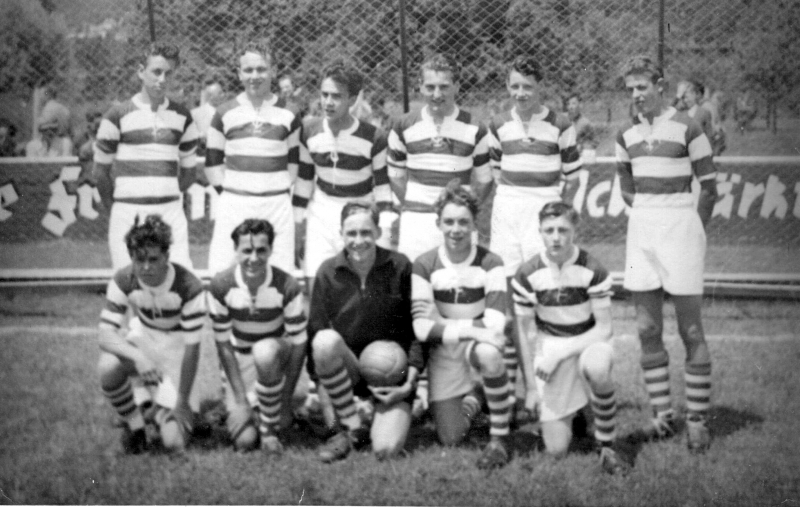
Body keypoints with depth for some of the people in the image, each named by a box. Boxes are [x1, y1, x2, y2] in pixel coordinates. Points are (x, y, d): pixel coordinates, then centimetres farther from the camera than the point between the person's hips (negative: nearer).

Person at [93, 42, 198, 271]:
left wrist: (169, 196, 10)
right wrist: (115, 206, 6)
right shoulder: (118, 115, 1)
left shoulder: (182, 116, 10)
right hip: (128, 215, -2)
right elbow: (101, 170, 5)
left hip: (171, 213, 3)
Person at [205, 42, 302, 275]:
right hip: (233, 205, 0)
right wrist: (225, 191, 0)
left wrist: (284, 190, 3)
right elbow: (212, 161, 9)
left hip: (277, 205, 0)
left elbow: (294, 159, 13)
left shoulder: (288, 114, 8)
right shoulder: (225, 113, 6)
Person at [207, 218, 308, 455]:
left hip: (278, 357, -1)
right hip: (240, 362, 1)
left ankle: (270, 430, -17)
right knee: (244, 440, -14)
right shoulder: (221, 285, -18)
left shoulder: (287, 287, -21)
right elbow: (223, 342, -10)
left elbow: (298, 343, -15)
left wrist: (286, 401, -15)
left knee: (265, 351, -39)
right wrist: (240, 398, -13)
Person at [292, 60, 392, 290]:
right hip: (321, 213, 3)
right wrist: (298, 222, 9)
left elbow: (382, 185, -6)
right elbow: (304, 178, 8)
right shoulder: (309, 131, -3)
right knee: (316, 285, -4)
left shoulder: (373, 137, -14)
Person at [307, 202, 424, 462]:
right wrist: (316, 383, -8)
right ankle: (353, 428, -15)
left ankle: (391, 417, 17)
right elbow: (315, 330, -2)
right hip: (350, 369, 1)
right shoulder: (328, 272, -5)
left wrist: (410, 381, -10)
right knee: (326, 339, -32)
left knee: (386, 449, -23)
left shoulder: (399, 266, -7)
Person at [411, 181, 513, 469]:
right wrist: (468, 327, -24)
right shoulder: (424, 265, -8)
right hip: (444, 354, 2)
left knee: (488, 354, -40)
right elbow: (422, 328, -15)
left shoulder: (490, 263, -11)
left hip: (480, 343, -2)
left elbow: (495, 325, -20)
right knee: (450, 438, -4)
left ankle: (499, 438, -20)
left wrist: (448, 326, -17)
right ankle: (470, 400, 32)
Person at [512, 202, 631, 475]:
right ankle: (572, 411, 32)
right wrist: (531, 386, -1)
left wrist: (559, 354, -21)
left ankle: (606, 447, -19)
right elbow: (524, 332, -1)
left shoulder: (593, 270, -15)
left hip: (589, 343, -1)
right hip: (549, 351, 1)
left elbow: (604, 328, -12)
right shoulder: (527, 274, -10)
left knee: (596, 367, -42)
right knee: (556, 449, -5)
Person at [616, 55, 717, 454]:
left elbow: (709, 187, -3)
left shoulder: (687, 128, -7)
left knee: (690, 329, -3)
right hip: (641, 228, 5)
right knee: (647, 330, 6)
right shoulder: (627, 135, 8)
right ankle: (661, 412, 17)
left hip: (680, 224, -5)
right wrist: (648, 216, 11)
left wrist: (691, 229, 2)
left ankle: (697, 419, 3)